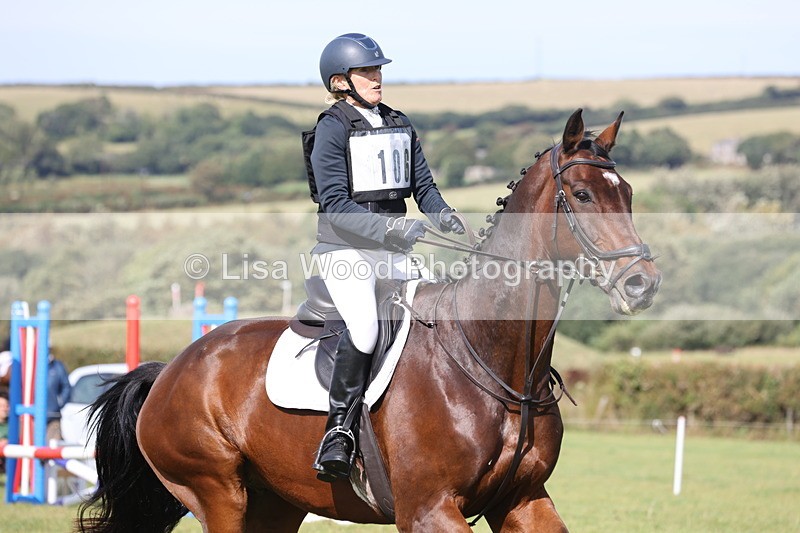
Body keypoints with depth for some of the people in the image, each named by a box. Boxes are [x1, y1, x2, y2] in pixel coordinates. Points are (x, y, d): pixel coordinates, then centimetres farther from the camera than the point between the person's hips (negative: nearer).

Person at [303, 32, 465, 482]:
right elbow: (334, 203, -14)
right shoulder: (332, 129, -7)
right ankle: (340, 428, -20)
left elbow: (423, 184, 14)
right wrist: (388, 227, -26)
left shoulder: (400, 125, 14)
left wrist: (441, 213, -8)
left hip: (395, 251, 7)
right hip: (345, 249, -7)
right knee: (365, 329, -29)